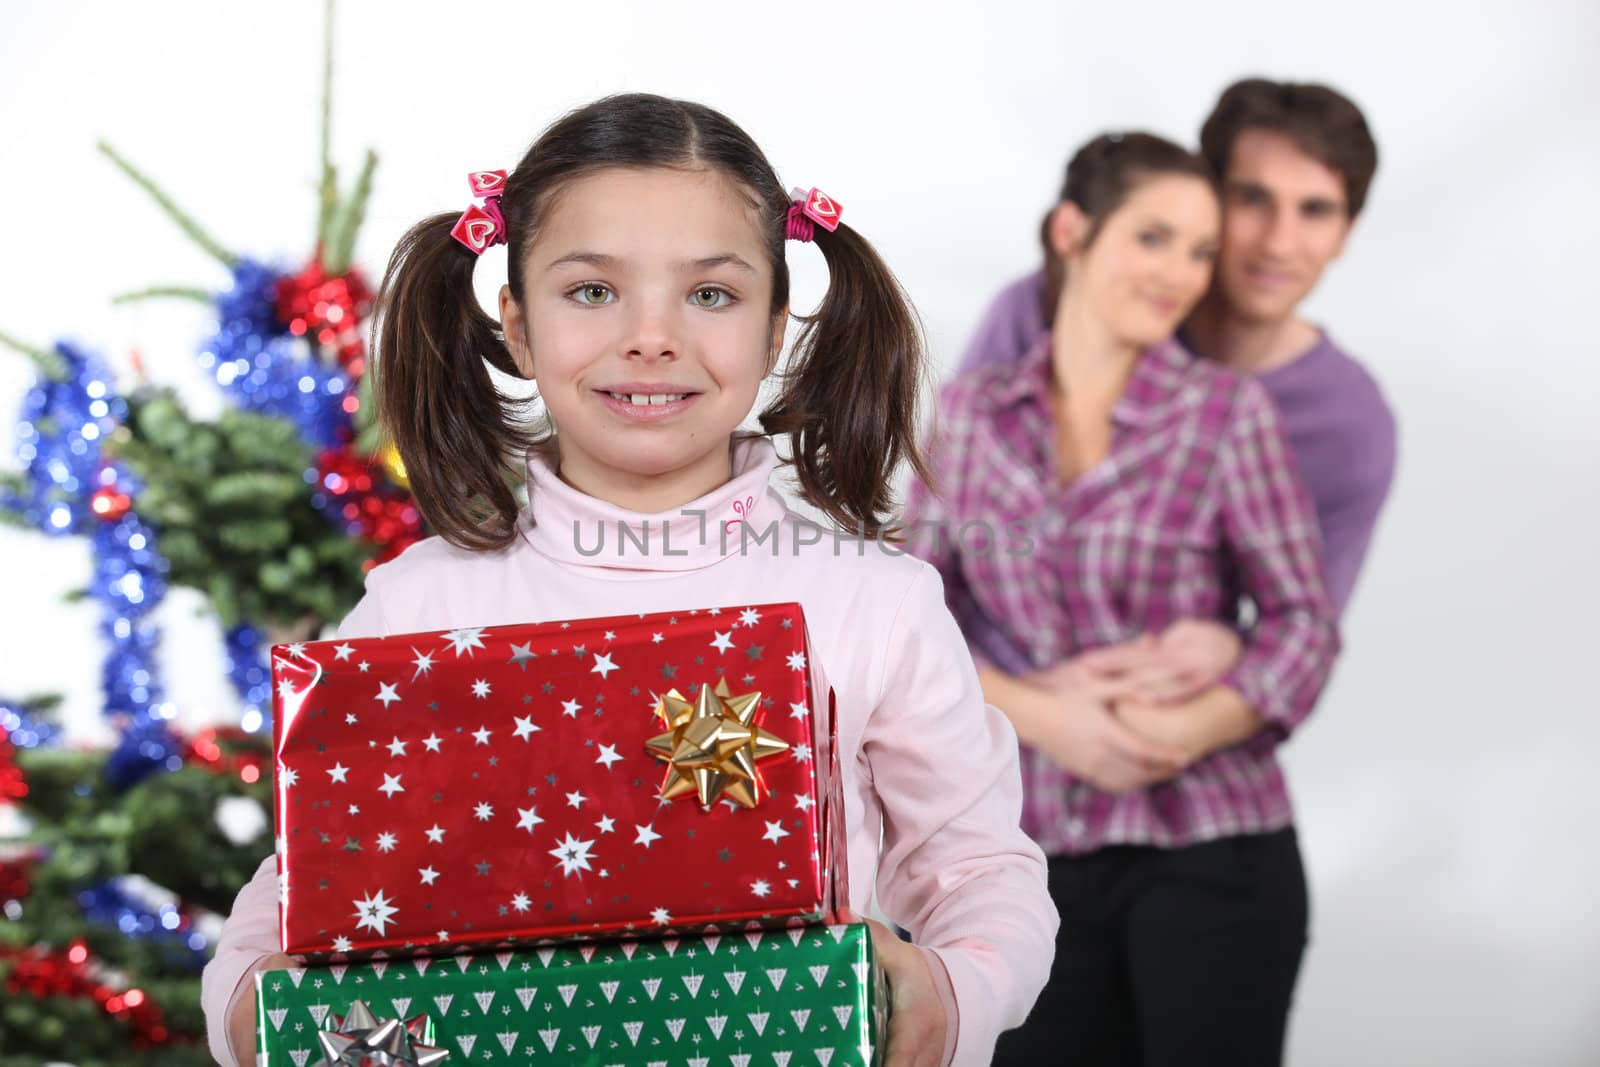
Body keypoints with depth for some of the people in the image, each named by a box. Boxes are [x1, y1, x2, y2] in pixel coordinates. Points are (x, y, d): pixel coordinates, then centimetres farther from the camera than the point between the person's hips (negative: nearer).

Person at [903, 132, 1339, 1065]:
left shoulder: (1229, 411, -6)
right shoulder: (971, 412, 3)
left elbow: (1305, 621, -3)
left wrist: (1181, 732, -19)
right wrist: (1039, 714, -14)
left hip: (1212, 851, -2)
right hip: (1045, 854, 3)